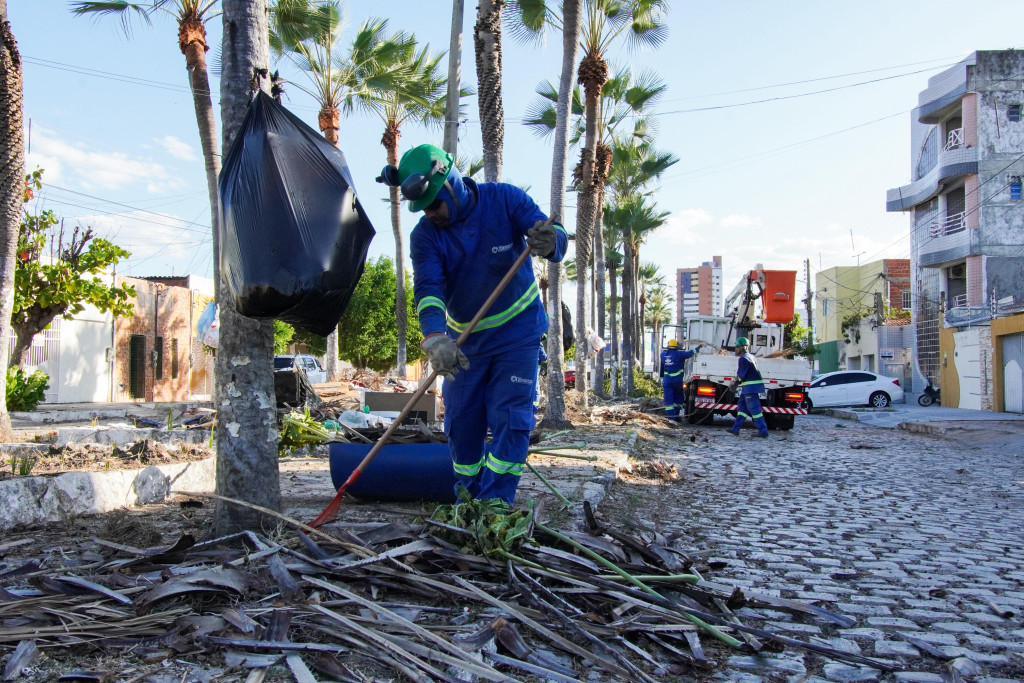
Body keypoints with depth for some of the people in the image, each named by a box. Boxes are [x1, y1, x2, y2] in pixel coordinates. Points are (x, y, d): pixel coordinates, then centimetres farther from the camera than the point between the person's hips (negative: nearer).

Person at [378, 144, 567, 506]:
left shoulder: (505, 199, -16)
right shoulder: (424, 235, -13)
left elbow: (556, 238, -24)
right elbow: (427, 288, -27)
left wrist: (550, 241, -50)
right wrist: (435, 338, -46)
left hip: (517, 332, -3)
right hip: (464, 341, 3)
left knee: (510, 418, -11)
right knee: (461, 423, 7)